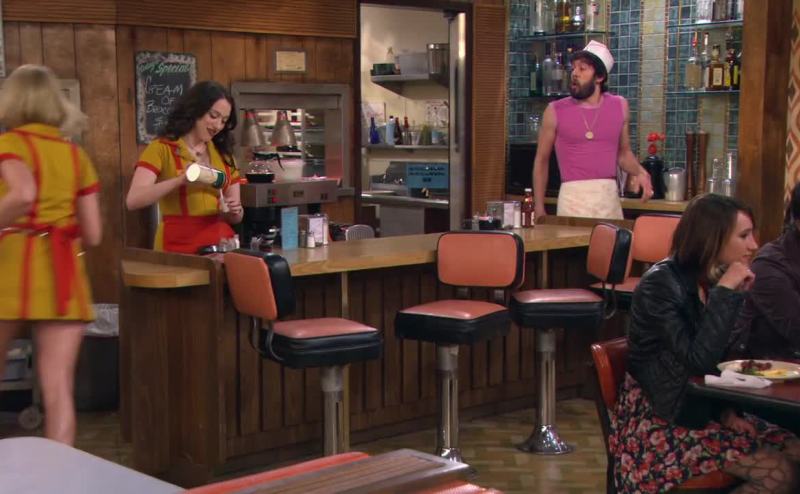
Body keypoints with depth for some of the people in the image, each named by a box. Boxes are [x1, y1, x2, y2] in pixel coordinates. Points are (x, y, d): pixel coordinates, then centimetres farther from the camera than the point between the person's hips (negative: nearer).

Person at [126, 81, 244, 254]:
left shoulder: (223, 153, 12)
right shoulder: (162, 149, -1)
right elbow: (133, 200, -14)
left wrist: (234, 211, -6)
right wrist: (179, 180, -24)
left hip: (221, 247, 4)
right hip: (178, 250, -4)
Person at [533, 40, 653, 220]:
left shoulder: (619, 106, 7)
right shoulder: (555, 111, 0)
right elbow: (541, 160, 8)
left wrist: (640, 172, -1)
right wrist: (539, 208, 4)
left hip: (609, 198, 2)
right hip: (573, 198, -2)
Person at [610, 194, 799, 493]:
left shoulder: (712, 281, 5)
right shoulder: (661, 285, -17)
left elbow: (717, 357, 10)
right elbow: (698, 361, -26)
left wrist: (726, 409, -7)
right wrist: (725, 293, -23)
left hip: (702, 408, 7)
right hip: (659, 420, -7)